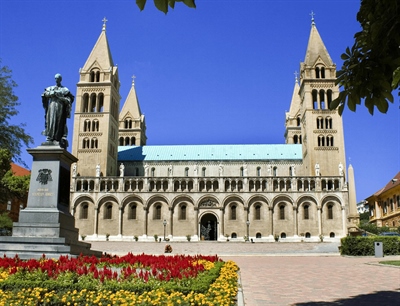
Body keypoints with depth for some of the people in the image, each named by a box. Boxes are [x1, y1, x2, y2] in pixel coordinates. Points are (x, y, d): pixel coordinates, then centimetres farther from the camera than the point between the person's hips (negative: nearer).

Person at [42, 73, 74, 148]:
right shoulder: (50, 88, 19)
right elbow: (44, 94, 2)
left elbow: (70, 99, 3)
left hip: (60, 107, -1)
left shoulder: (64, 90, 13)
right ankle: (49, 138, -14)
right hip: (52, 106, 2)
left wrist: (62, 98, -12)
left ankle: (57, 139, -13)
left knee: (59, 123, -8)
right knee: (51, 121, -9)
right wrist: (53, 93, -9)